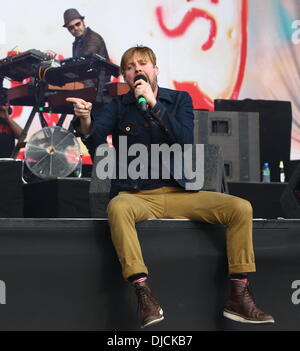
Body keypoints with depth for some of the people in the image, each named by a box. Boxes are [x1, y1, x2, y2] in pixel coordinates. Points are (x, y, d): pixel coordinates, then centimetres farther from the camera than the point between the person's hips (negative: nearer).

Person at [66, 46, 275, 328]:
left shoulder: (179, 99, 10)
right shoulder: (118, 105, 9)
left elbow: (185, 140, -7)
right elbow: (94, 135, -9)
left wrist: (153, 104, -14)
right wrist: (85, 117, -32)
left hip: (177, 194, 2)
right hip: (135, 196, -2)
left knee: (240, 207, -17)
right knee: (117, 208, -37)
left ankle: (238, 295, -16)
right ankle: (144, 295, -41)